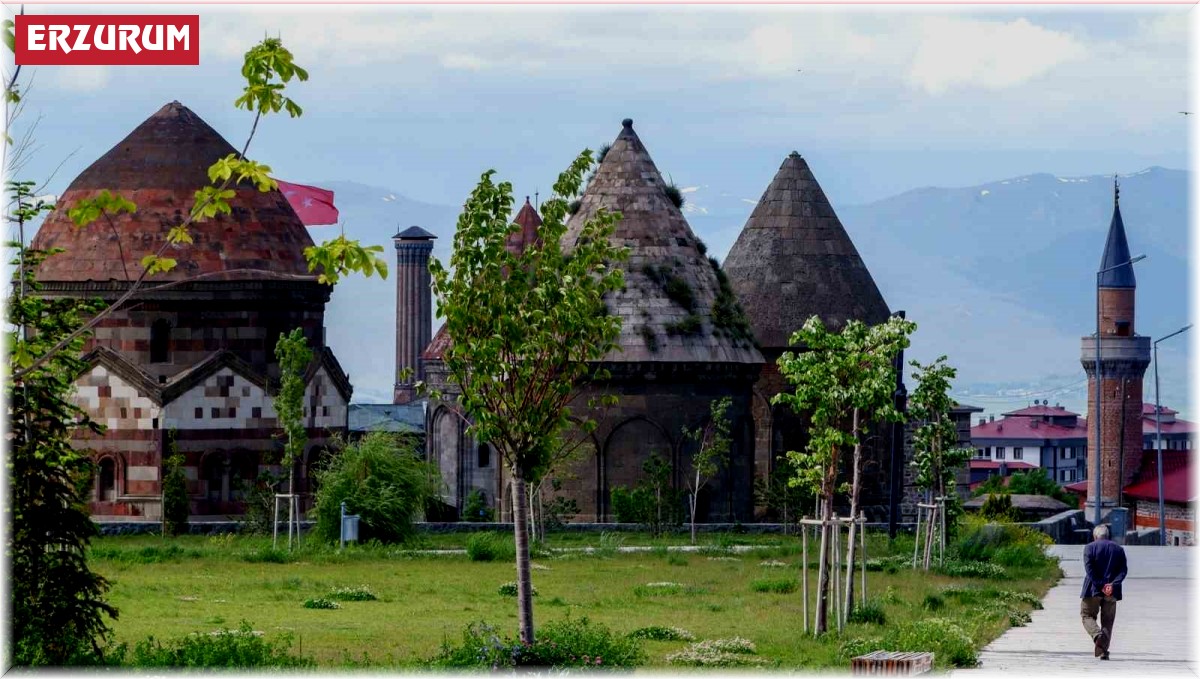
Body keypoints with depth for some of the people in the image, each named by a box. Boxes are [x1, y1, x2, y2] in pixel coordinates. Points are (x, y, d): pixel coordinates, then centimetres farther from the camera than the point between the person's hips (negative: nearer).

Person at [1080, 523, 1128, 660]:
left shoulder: (1090, 548, 0)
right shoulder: (1118, 549, 10)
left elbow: (1089, 569, -11)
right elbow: (1123, 570, 0)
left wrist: (1100, 586, -13)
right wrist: (1112, 584, -11)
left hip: (1093, 589, -3)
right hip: (1111, 592, 3)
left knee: (1088, 616, 8)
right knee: (1107, 621, 9)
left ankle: (1097, 634, -21)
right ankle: (1103, 651, 3)